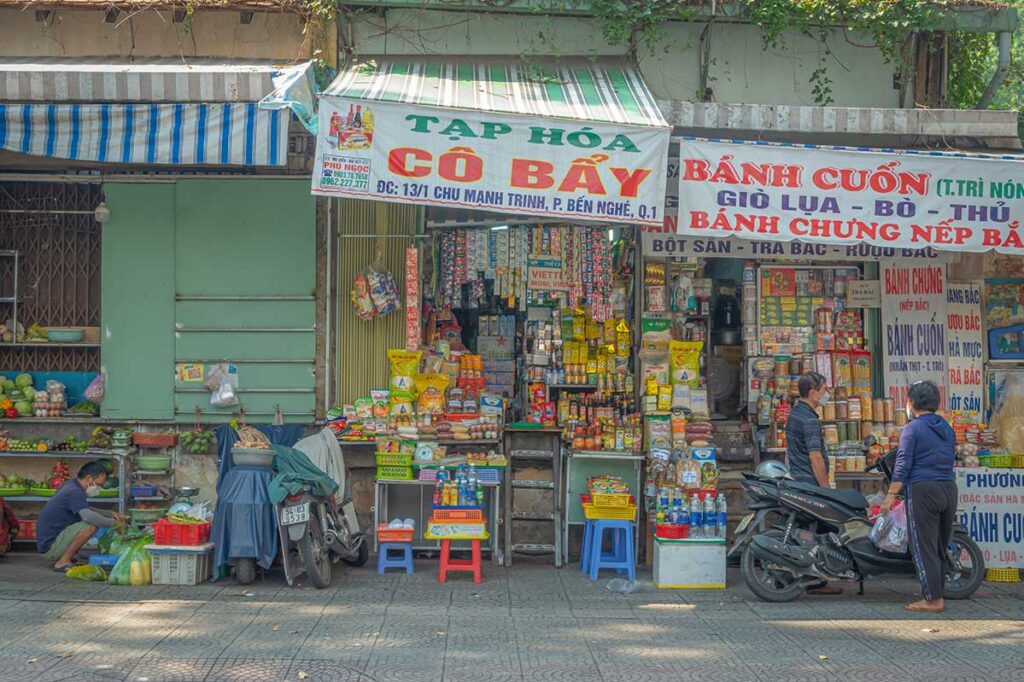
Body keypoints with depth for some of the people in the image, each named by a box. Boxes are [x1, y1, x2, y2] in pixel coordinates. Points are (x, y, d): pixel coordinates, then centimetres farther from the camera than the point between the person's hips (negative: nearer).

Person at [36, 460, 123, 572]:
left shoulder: (70, 485, 11)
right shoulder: (75, 492, -19)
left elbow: (86, 510, 27)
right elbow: (88, 516, -36)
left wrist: (110, 513, 14)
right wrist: (113, 522, -23)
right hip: (50, 547, -10)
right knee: (92, 525, -24)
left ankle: (64, 559, 12)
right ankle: (63, 563, -15)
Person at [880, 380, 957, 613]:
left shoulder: (912, 429, -6)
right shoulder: (947, 428, 14)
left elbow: (903, 464, -11)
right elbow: (948, 460, 18)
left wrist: (891, 494, -10)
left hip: (922, 489, -7)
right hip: (949, 489, 7)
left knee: (924, 547, -3)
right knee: (940, 546, 13)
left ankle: (933, 600, -4)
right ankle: (938, 595, 17)